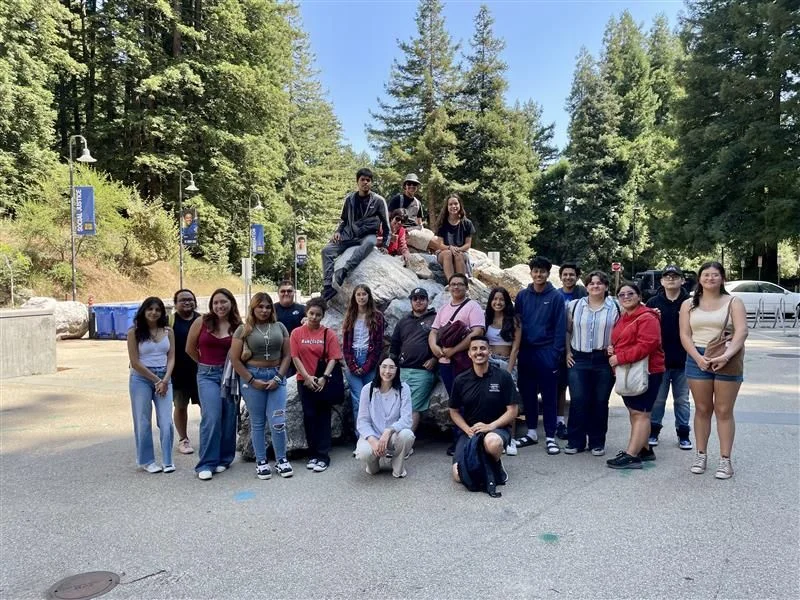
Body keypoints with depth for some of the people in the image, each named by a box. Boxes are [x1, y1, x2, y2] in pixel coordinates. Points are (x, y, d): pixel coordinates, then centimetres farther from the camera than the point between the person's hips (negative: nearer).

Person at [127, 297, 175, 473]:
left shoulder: (168, 332, 6)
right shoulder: (134, 332, -3)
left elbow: (171, 358, 4)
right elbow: (135, 362, -6)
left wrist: (165, 380, -9)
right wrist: (156, 380, -8)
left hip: (164, 379, 2)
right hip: (141, 379, -2)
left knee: (166, 422, -2)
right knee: (143, 422, 4)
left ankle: (167, 461, 9)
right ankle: (146, 461, 19)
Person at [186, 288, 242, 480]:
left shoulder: (238, 326, 2)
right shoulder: (202, 322, -2)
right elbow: (190, 348, 9)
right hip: (208, 375, -2)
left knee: (228, 418, 6)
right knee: (211, 418, -11)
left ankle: (224, 459, 21)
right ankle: (206, 464, -2)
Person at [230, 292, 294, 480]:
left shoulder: (279, 327, 7)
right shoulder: (244, 329, 1)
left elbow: (287, 355, 6)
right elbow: (235, 359, -3)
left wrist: (278, 378, -5)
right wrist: (252, 380, -7)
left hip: (276, 377, 1)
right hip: (252, 377, -1)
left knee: (278, 421, -3)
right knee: (257, 423, 6)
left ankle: (281, 460, 13)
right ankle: (261, 462, 18)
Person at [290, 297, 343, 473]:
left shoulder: (329, 333, -2)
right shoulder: (297, 333, 1)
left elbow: (333, 358, -5)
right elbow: (295, 357, -2)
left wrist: (324, 377, -15)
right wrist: (307, 377, -10)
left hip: (322, 381, -1)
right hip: (305, 381, 1)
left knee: (323, 417, 3)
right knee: (309, 416, 7)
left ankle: (323, 456, 7)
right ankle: (313, 454, 17)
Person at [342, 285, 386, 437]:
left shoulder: (377, 316, 4)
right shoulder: (349, 317, 13)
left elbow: (379, 344, -1)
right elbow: (345, 344, 8)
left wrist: (366, 367, -9)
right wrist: (353, 366, -5)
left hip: (370, 362, -2)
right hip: (352, 362, 2)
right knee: (357, 400, -4)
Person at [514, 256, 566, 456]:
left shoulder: (556, 297, -2)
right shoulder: (522, 295, 6)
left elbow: (560, 327, -4)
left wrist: (556, 353, -11)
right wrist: (517, 349, 3)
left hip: (547, 352, -3)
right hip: (526, 351, 3)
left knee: (549, 396, 2)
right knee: (527, 393, 10)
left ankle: (550, 437, 10)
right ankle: (531, 432, 24)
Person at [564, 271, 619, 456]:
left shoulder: (614, 308, 4)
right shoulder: (574, 306, 8)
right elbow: (567, 331, 12)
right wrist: (568, 352, 5)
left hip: (604, 360, 0)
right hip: (578, 359, 1)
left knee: (600, 402, 6)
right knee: (577, 401, -2)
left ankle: (597, 442, 18)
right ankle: (575, 441, 9)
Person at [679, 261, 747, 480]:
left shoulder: (733, 302, 2)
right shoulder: (688, 304, 9)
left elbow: (741, 332, -11)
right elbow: (685, 335, 1)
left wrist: (726, 356, -25)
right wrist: (698, 358, -15)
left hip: (727, 360, -2)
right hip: (698, 359, 2)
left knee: (724, 411, 3)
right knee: (702, 410, 9)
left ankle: (725, 459, 10)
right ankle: (701, 454, 19)